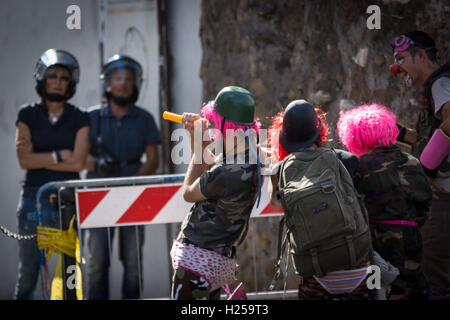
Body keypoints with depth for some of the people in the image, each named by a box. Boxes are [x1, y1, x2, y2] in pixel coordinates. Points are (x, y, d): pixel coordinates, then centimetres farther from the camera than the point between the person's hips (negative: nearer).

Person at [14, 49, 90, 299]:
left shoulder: (80, 119, 4)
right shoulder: (28, 116, 5)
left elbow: (78, 163, -7)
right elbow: (24, 160, -6)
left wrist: (39, 158, -6)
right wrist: (60, 155, -7)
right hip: (35, 198, 0)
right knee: (28, 268, 1)